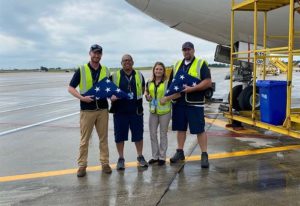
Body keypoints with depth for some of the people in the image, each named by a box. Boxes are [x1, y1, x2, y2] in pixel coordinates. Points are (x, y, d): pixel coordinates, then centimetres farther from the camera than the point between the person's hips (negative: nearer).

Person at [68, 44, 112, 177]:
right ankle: (82, 165, 13)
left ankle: (105, 163, 19)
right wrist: (82, 97, -17)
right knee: (84, 139, 3)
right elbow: (71, 88, -2)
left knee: (103, 138, 9)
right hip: (87, 110, -2)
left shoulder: (106, 71, 8)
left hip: (103, 109, 3)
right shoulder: (81, 70, -2)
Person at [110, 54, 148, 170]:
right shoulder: (115, 76, 1)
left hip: (136, 110, 2)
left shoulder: (139, 75, 9)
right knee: (120, 136, 4)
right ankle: (121, 159, 19)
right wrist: (112, 96, -16)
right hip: (120, 111, -1)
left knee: (138, 134, 9)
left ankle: (140, 157, 24)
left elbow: (143, 89, 21)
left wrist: (138, 97, 6)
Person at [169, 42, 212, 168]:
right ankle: (180, 152, 24)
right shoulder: (177, 65, 15)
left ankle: (204, 155, 5)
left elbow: (208, 82, -12)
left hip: (195, 103, -5)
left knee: (199, 130, -2)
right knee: (180, 128, 12)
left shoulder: (201, 64, -3)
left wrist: (192, 88, -21)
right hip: (178, 102, 5)